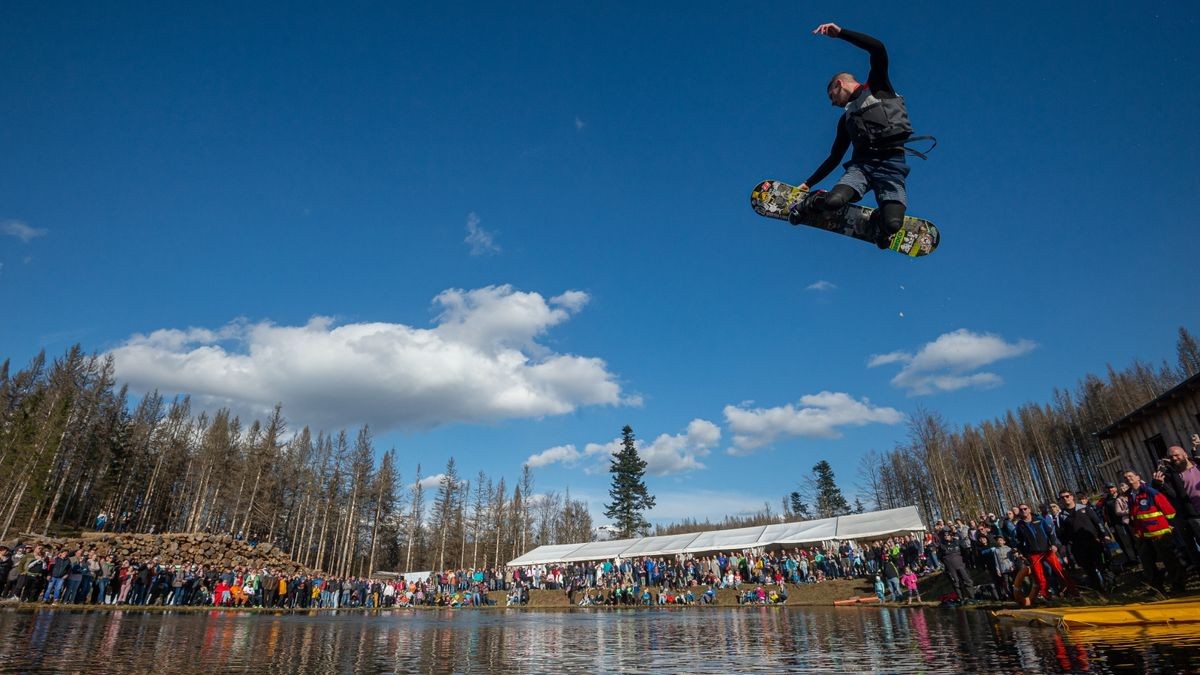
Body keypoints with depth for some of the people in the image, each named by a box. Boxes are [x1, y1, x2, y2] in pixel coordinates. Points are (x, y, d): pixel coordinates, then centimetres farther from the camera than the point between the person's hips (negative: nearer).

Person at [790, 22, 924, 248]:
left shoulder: (877, 86, 14)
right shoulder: (846, 118, 27)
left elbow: (878, 49, -4)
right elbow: (834, 158, 28)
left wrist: (840, 32, -7)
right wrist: (808, 183, 26)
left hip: (891, 165, -3)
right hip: (861, 164, 4)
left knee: (891, 225, -26)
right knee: (833, 201, -31)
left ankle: (880, 219, 9)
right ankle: (816, 202, 4)